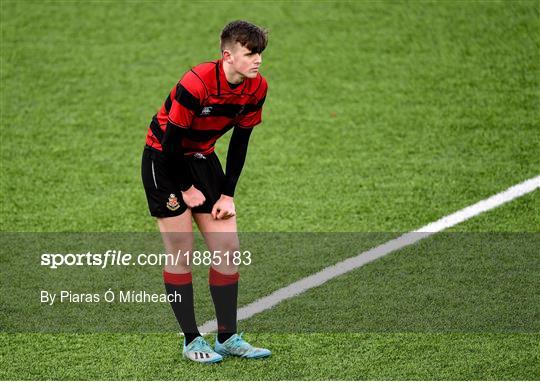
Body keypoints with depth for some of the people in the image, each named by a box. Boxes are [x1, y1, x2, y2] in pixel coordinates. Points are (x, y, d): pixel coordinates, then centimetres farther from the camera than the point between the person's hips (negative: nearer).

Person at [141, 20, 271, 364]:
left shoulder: (257, 88, -11)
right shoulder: (195, 85, -31)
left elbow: (240, 141, 1)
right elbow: (171, 141, -22)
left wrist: (227, 194, -2)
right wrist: (185, 189, -11)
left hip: (202, 157, 6)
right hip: (164, 159, -6)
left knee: (227, 247, 0)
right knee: (182, 254, -6)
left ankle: (228, 338, 8)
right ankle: (192, 341, 4)